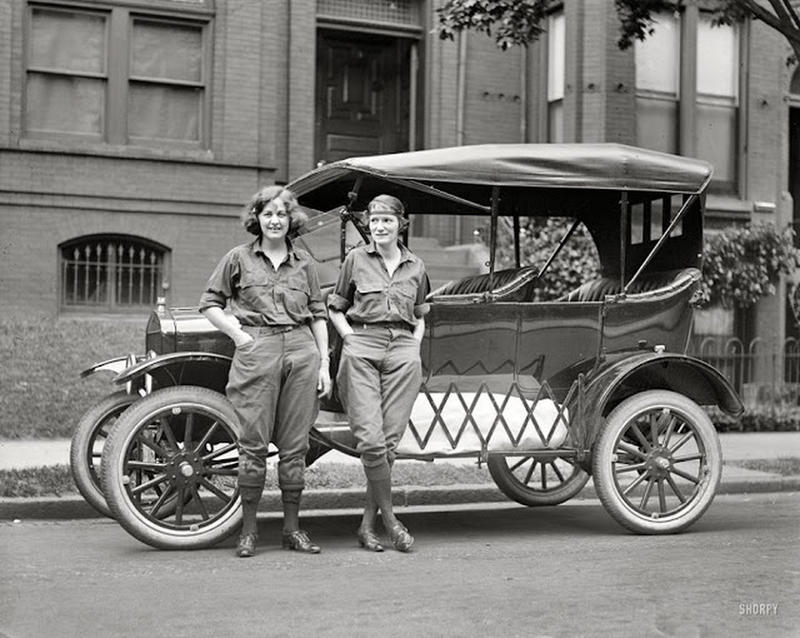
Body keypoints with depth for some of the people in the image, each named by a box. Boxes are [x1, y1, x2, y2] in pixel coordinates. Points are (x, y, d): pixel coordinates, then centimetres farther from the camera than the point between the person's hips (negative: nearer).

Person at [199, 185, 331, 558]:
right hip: (256, 351, -2)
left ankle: (292, 529, 13)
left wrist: (324, 365, 8)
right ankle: (248, 530, 7)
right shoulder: (239, 258, 7)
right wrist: (239, 334, -2)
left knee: (294, 445, 4)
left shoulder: (304, 263, 13)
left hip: (301, 350, 2)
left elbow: (318, 315, 14)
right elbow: (209, 303, 11)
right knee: (253, 443, -2)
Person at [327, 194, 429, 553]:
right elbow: (335, 309, 13)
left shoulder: (415, 267, 15)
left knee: (389, 440, -3)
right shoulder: (356, 259, 9)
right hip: (361, 351, -2)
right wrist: (352, 340, 0)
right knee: (370, 439, -13)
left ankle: (367, 526, 7)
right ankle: (390, 520, -2)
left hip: (403, 352, 2)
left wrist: (415, 347, 9)